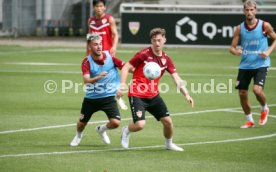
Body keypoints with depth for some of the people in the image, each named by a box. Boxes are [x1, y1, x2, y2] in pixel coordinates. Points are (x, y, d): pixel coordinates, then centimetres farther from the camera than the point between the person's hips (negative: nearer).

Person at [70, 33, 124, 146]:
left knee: (116, 122, -15)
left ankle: (102, 129, 22)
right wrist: (99, 77, -47)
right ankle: (78, 135, 48)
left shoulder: (110, 57, -10)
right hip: (91, 97, 0)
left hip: (108, 97, 1)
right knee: (82, 123, 10)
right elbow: (86, 80, -30)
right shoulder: (87, 62, -16)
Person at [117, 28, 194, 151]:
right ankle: (126, 131, 17)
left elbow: (177, 79, 0)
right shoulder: (144, 54, -12)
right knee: (140, 125, -19)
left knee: (168, 121, 1)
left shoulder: (166, 59, 3)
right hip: (137, 95, -5)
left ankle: (169, 144, 31)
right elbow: (126, 68, -9)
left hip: (153, 96, 5)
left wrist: (186, 94, -12)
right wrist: (122, 85, -22)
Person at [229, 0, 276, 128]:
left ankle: (264, 109, 12)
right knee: (242, 93, 4)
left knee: (257, 90, -21)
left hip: (261, 64, -3)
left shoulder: (264, 26, -7)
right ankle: (249, 120, 25)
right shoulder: (240, 28, -2)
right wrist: (236, 51, -22)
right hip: (245, 65, 3)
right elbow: (232, 47, 1)